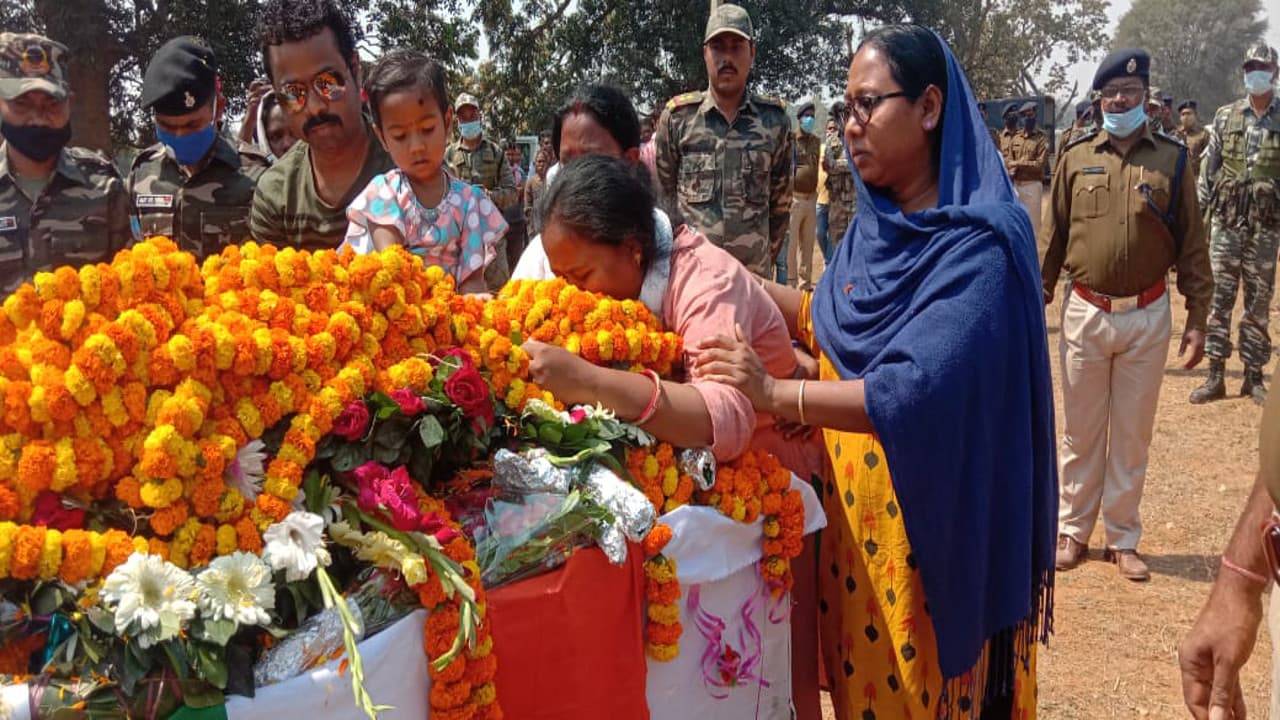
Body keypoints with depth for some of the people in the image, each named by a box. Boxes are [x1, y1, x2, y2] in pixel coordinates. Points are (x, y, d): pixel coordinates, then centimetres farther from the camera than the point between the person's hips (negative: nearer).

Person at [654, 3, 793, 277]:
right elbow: (661, 194, 8)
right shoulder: (677, 116, 0)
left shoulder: (775, 118, 3)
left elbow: (780, 199, 12)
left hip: (754, 272, 1)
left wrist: (768, 257, 13)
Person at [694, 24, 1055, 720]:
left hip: (930, 523, -7)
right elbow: (832, 321, 15)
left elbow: (919, 389, -31)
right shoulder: (875, 223, 4)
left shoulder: (978, 246, -20)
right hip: (852, 504, 7)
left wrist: (774, 394, -34)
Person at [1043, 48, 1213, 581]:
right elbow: (1052, 238, 4)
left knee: (1133, 434, 10)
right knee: (1080, 432, 10)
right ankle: (1073, 531, 24)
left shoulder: (1172, 159, 0)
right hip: (1085, 314, 0)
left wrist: (1197, 319, -3)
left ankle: (1123, 539, 23)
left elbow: (1192, 244, 1)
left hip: (1148, 317, 0)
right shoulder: (1076, 158, 2)